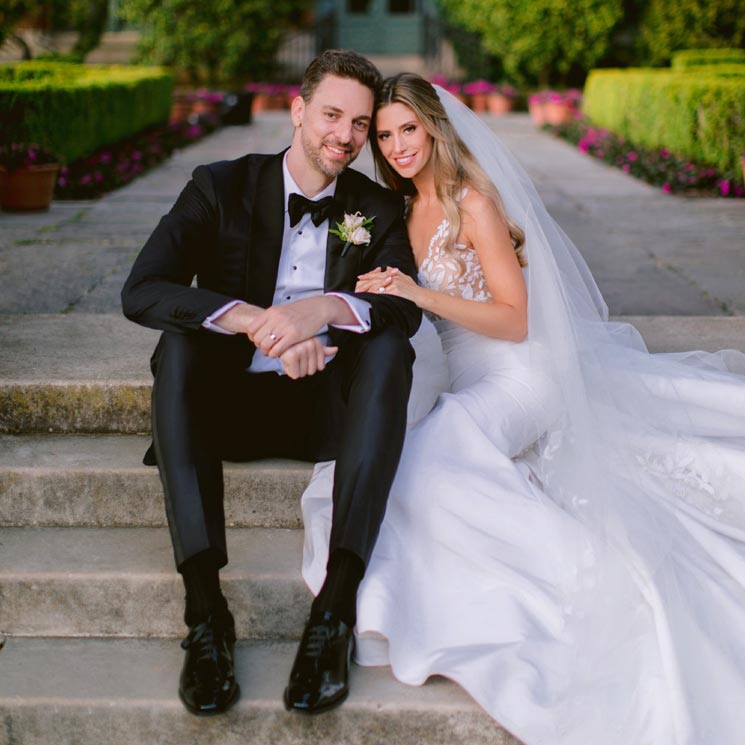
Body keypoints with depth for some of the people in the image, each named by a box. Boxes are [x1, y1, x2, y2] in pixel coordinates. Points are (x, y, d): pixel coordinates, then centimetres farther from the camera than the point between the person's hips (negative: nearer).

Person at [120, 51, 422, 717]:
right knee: (178, 343, -30)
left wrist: (326, 308, -34)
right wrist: (254, 321, -33)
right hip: (232, 403, -1)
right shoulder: (221, 187, -2)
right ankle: (205, 604, -39)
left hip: (328, 408, 1)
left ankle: (337, 605, -39)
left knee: (390, 348, -28)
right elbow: (141, 291, -16)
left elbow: (407, 307, -12)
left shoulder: (378, 209, 5)